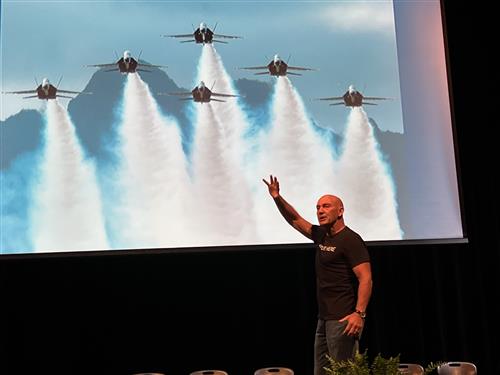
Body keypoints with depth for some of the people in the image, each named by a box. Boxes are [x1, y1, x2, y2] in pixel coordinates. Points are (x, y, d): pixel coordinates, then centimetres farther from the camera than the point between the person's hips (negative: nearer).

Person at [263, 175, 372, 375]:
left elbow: (365, 279, -19)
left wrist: (359, 313, -28)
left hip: (342, 320, -9)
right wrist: (277, 198, 7)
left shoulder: (351, 240, -12)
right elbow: (296, 220, 21)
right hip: (324, 318, 9)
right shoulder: (322, 235, 12)